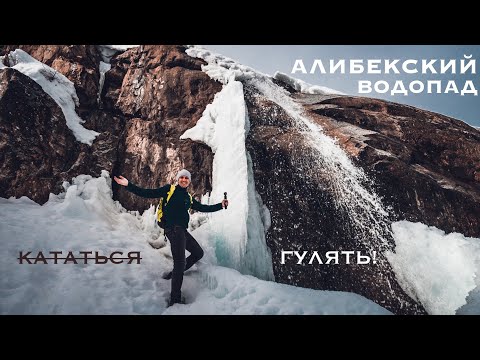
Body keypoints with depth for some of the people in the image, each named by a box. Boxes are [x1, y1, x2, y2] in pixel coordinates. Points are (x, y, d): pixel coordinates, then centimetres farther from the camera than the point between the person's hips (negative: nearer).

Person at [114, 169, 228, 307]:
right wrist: (129, 185, -13)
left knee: (198, 253, 15)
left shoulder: (188, 198, 20)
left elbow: (202, 208, 23)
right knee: (179, 263, -13)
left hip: (182, 230, 8)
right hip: (174, 228, -8)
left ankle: (174, 275, 20)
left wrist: (221, 205, 19)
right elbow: (148, 193, -3)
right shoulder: (170, 189, 2)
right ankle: (175, 300, -8)